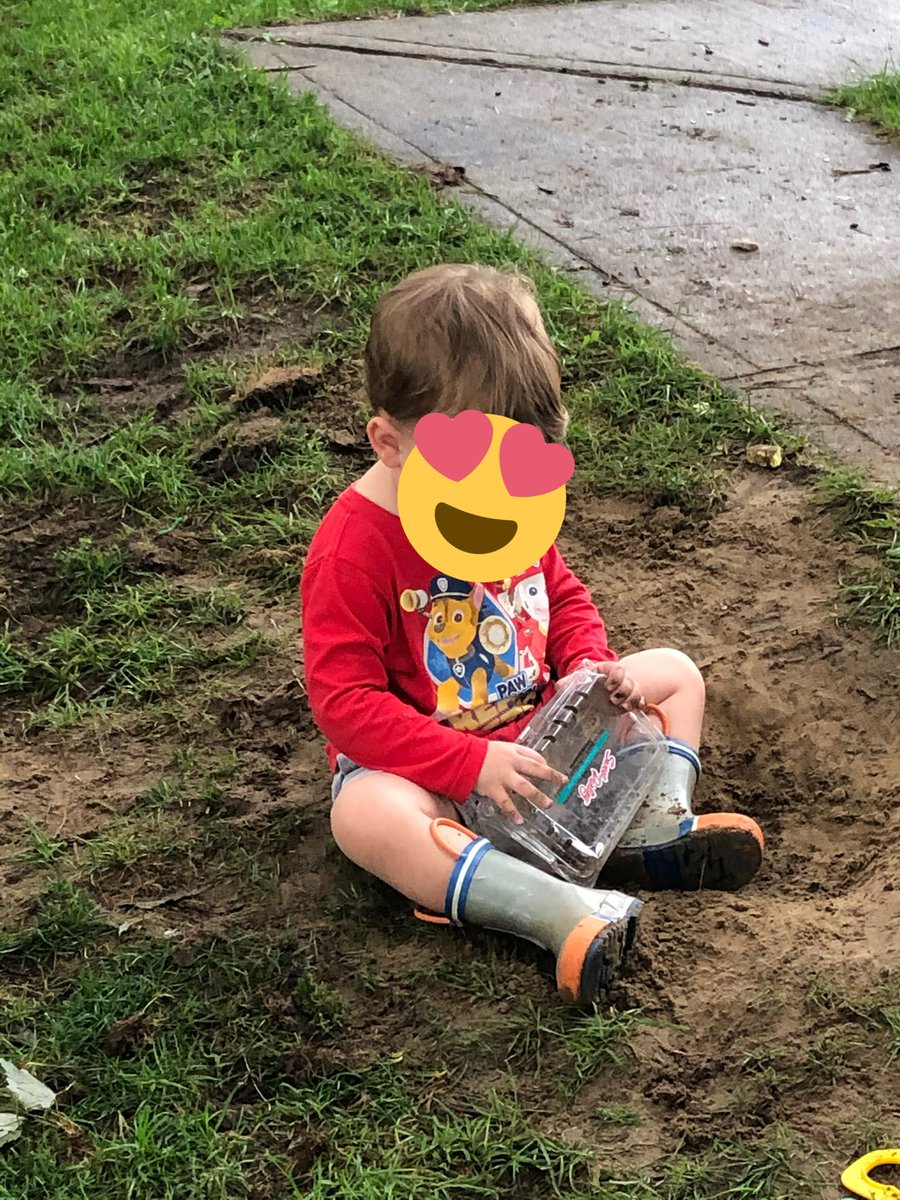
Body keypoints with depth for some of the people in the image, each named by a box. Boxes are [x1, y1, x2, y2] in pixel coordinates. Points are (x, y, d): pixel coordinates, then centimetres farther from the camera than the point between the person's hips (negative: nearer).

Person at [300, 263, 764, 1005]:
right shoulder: (353, 551, -22)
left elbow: (562, 594, 15)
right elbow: (345, 701, -23)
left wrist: (592, 665, -8)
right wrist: (471, 765, -29)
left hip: (543, 728, 7)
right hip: (432, 767, -7)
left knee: (675, 672, 5)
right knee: (364, 812, -39)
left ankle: (655, 832, -19)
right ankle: (569, 916, -46)